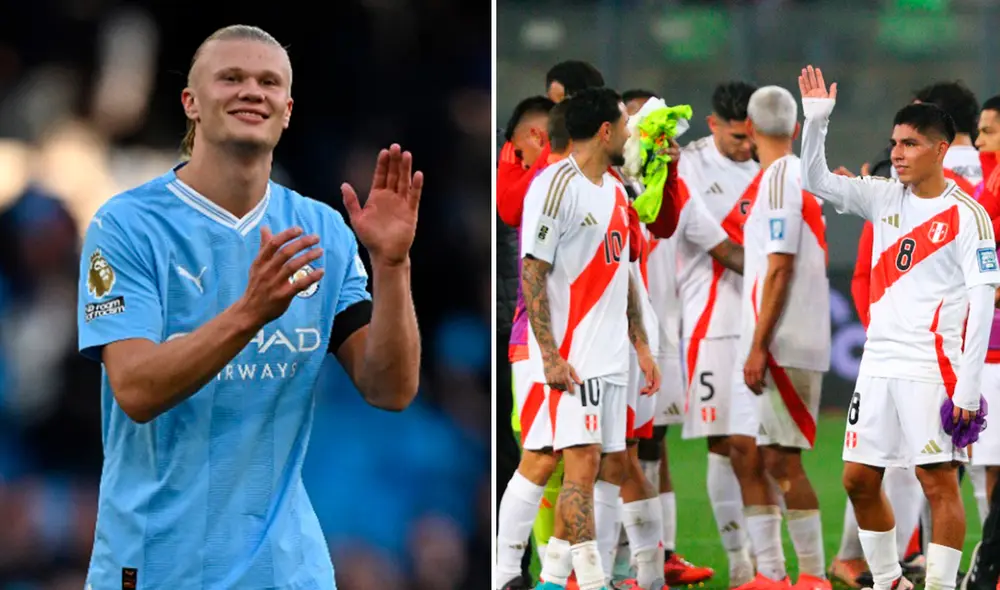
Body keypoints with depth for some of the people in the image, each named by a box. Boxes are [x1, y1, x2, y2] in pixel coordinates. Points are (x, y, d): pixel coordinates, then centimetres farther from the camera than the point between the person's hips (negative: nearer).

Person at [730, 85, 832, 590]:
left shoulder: (780, 180, -12)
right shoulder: (798, 177, 16)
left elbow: (780, 269, -17)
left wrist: (759, 347, -18)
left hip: (780, 345, -9)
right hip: (772, 347, 9)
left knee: (781, 460, -7)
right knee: (746, 454, 10)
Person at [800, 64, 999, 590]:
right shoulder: (884, 198, 9)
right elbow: (815, 182, 12)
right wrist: (815, 121, -4)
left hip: (932, 368, -7)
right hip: (879, 363, 7)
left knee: (939, 482, -6)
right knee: (859, 480, 9)